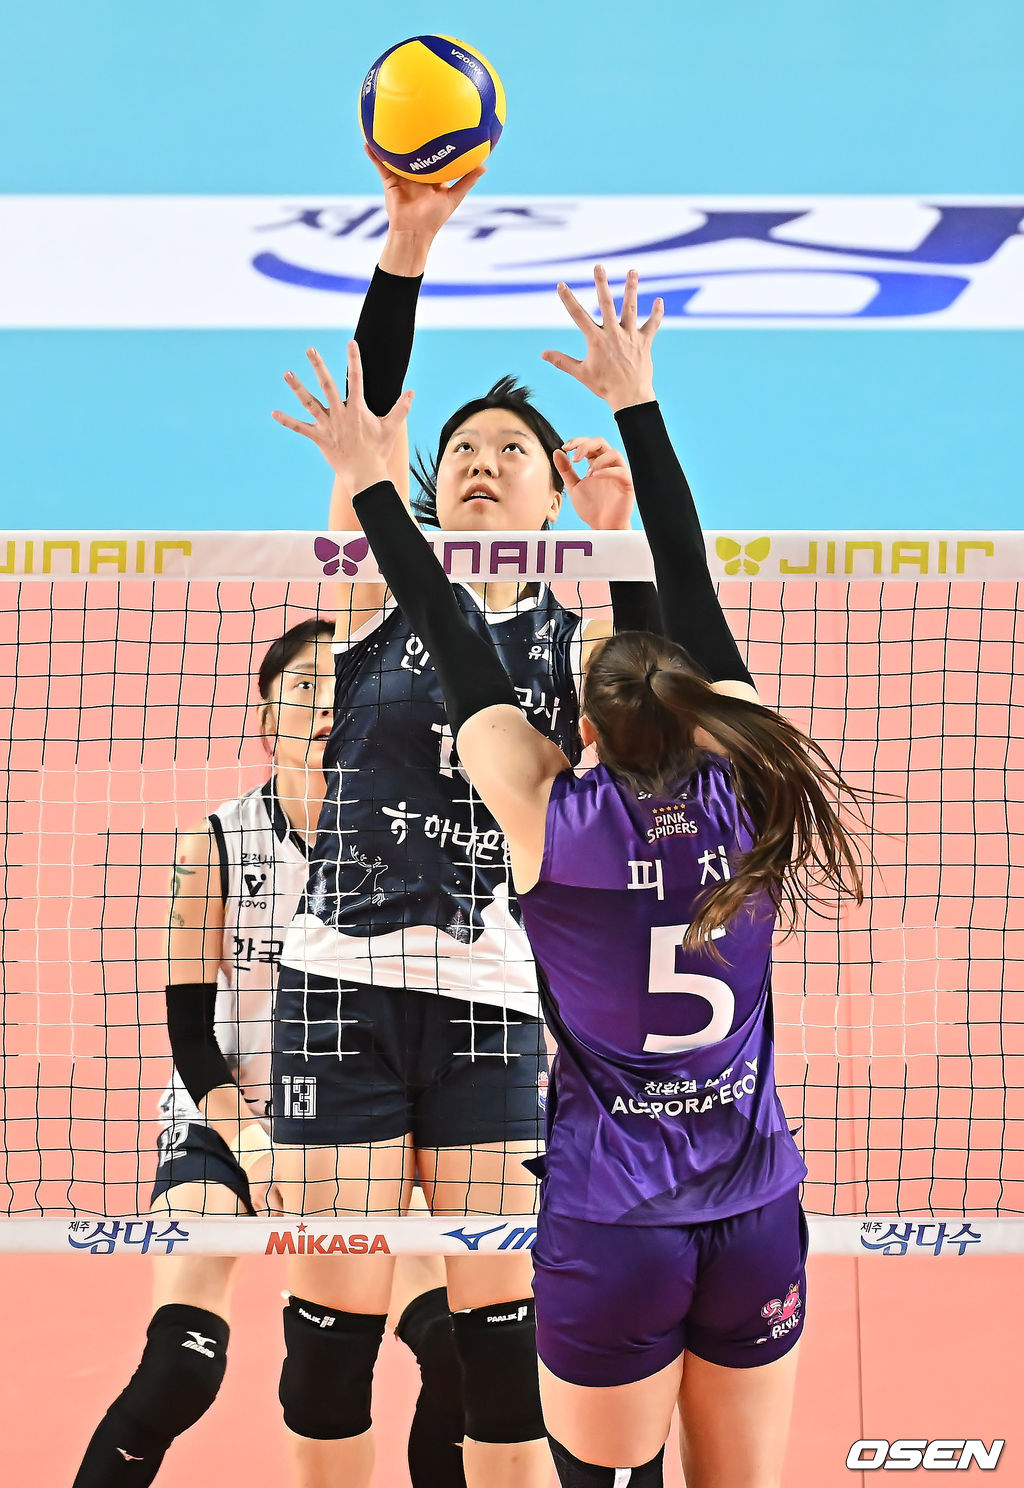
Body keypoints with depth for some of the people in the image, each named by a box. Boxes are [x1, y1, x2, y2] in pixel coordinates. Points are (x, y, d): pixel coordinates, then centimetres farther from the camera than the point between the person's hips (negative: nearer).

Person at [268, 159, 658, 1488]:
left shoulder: (581, 637, 9)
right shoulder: (384, 590, 6)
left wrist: (618, 545, -18)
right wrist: (406, 244, -25)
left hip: (492, 1002, 1)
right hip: (344, 983, -1)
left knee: (500, 1321, 0)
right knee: (338, 1314, 0)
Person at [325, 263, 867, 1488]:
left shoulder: (555, 820, -11)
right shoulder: (745, 797, -4)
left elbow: (457, 652, 0)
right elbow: (692, 589, 5)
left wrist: (374, 489, 12)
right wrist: (637, 404, 14)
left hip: (612, 1235, -3)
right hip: (758, 1220, 3)